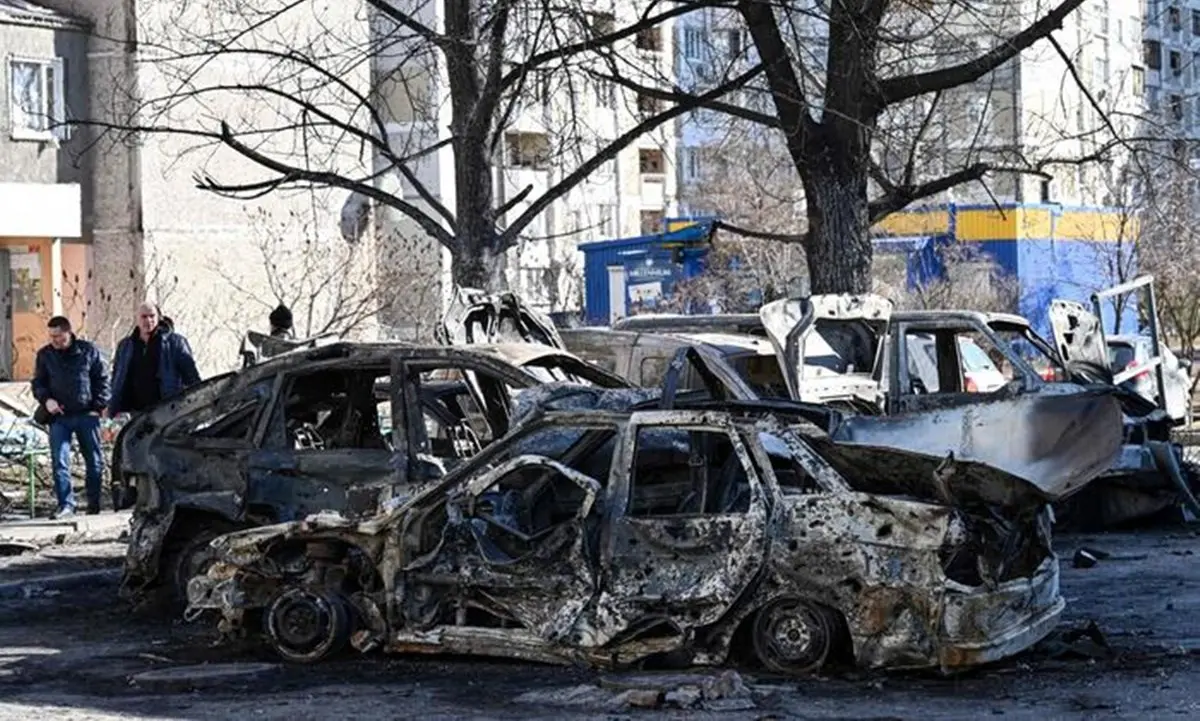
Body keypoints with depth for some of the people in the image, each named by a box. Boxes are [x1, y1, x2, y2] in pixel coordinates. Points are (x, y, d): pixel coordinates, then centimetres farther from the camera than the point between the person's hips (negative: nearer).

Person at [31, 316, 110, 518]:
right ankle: (66, 505, -5)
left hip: (87, 415, -1)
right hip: (59, 417, 1)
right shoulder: (45, 355, 4)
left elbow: (102, 380, 4)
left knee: (94, 460, 6)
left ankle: (94, 504, 17)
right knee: (59, 462, -8)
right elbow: (38, 382, 11)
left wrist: (98, 407, -3)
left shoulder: (88, 351, -1)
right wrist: (46, 399, -9)